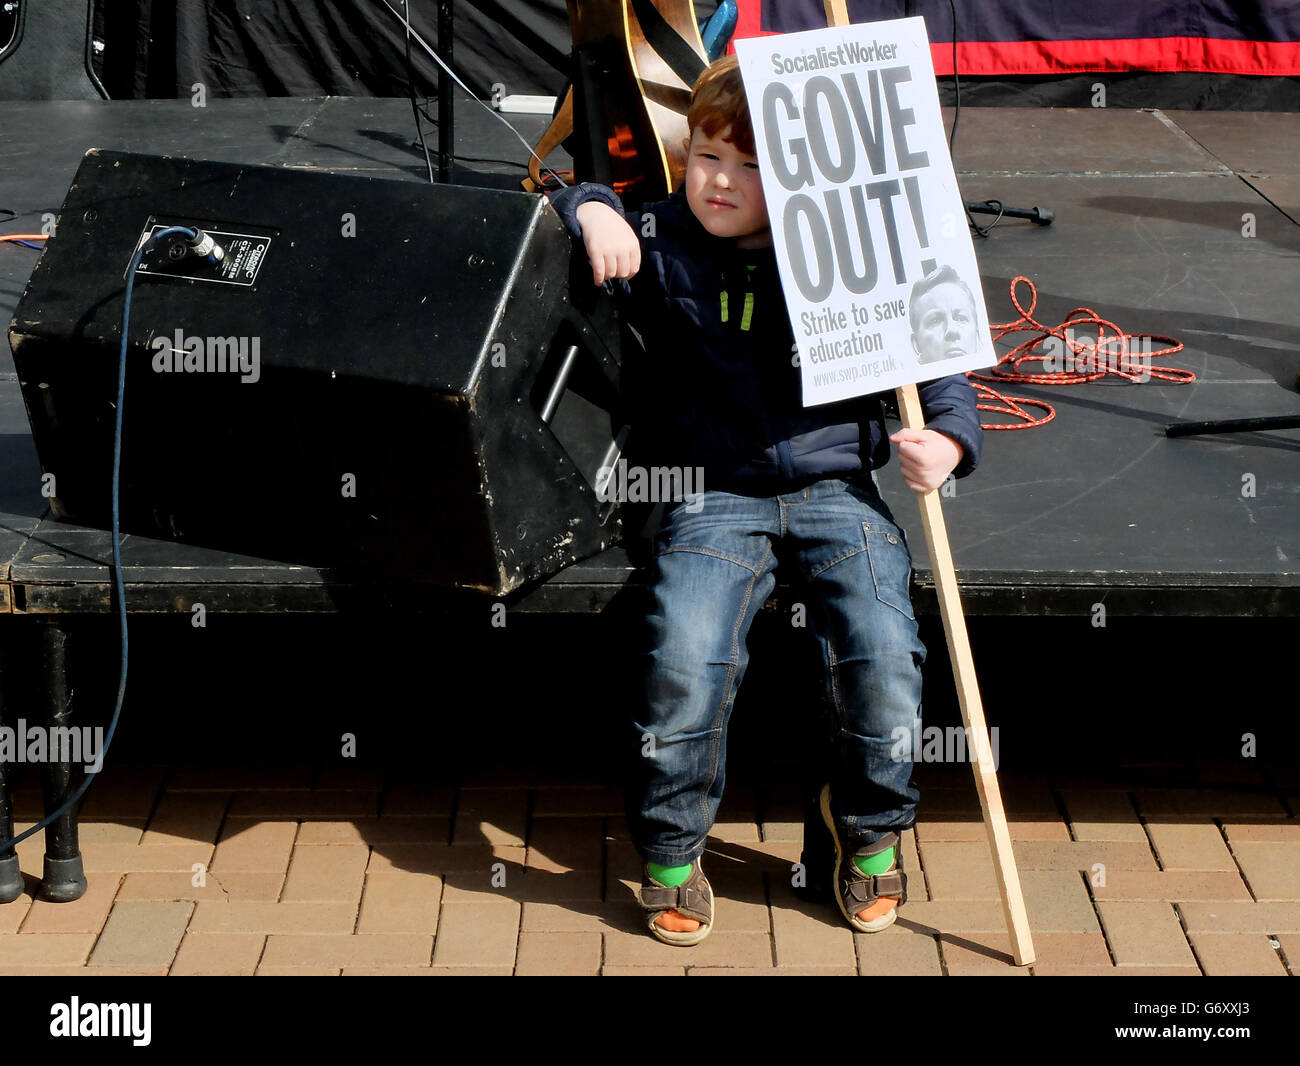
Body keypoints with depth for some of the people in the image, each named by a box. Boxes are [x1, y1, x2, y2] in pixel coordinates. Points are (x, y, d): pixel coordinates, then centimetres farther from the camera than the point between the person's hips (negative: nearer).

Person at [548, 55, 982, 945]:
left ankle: (868, 825, 11)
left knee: (882, 654, -20)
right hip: (713, 496, 0)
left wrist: (946, 441, -11)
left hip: (837, 489, 0)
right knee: (686, 657, -26)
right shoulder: (661, 247, 5)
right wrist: (593, 210, -12)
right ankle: (671, 850, -1)